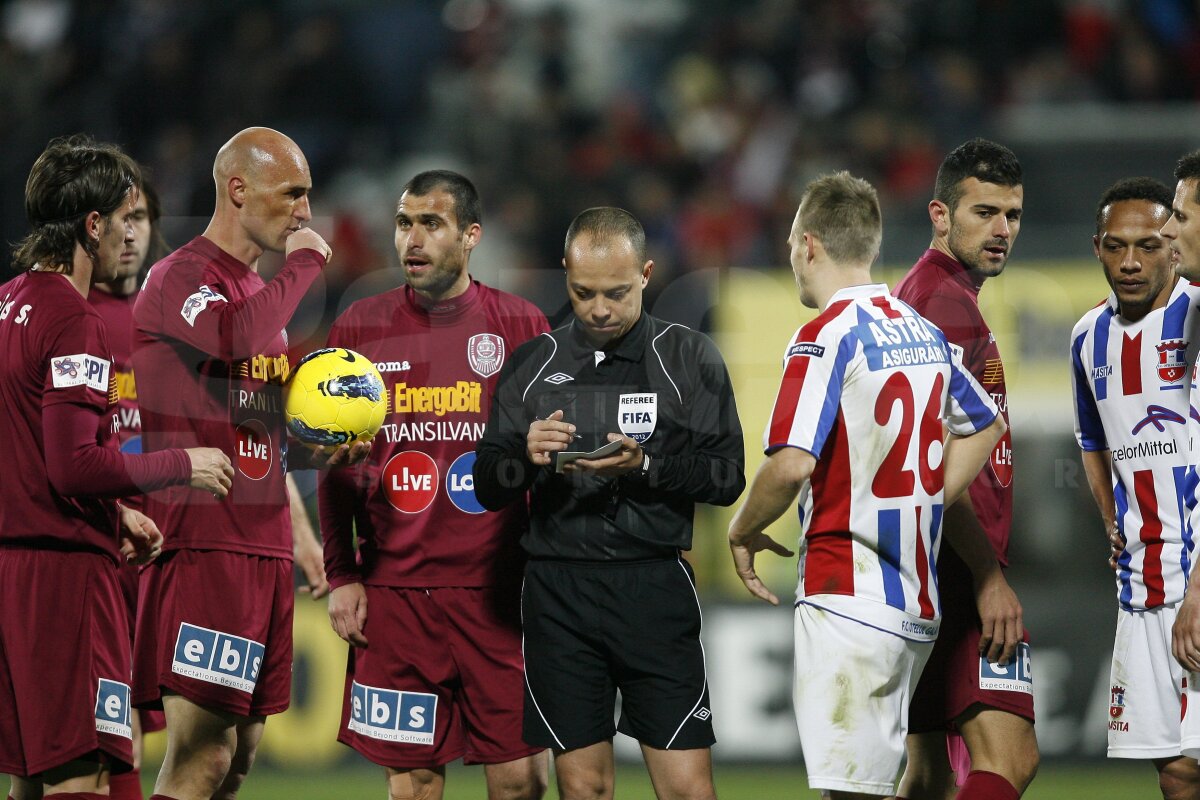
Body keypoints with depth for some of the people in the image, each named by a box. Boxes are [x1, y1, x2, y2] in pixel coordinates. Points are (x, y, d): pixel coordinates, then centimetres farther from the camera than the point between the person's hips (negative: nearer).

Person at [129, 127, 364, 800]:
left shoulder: (262, 290, 22)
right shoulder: (180, 278, -7)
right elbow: (235, 337, -30)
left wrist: (320, 453, 7)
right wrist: (305, 264, -13)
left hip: (262, 548, 10)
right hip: (201, 547, -10)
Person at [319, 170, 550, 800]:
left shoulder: (521, 327, 4)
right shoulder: (360, 328, 7)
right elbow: (337, 466, 11)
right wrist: (341, 575, 3)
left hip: (497, 590, -1)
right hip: (394, 592, 1)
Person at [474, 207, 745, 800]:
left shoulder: (689, 359, 4)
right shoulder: (531, 365, 10)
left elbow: (727, 477, -1)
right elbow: (489, 490, 10)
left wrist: (645, 463, -17)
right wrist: (524, 455, -12)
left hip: (654, 589, -2)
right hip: (559, 590, 2)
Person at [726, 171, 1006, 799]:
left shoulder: (827, 335, -12)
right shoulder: (924, 333, 12)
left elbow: (792, 464, -21)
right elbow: (986, 427, 27)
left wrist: (744, 530, -3)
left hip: (847, 600, -8)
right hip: (916, 606, 8)